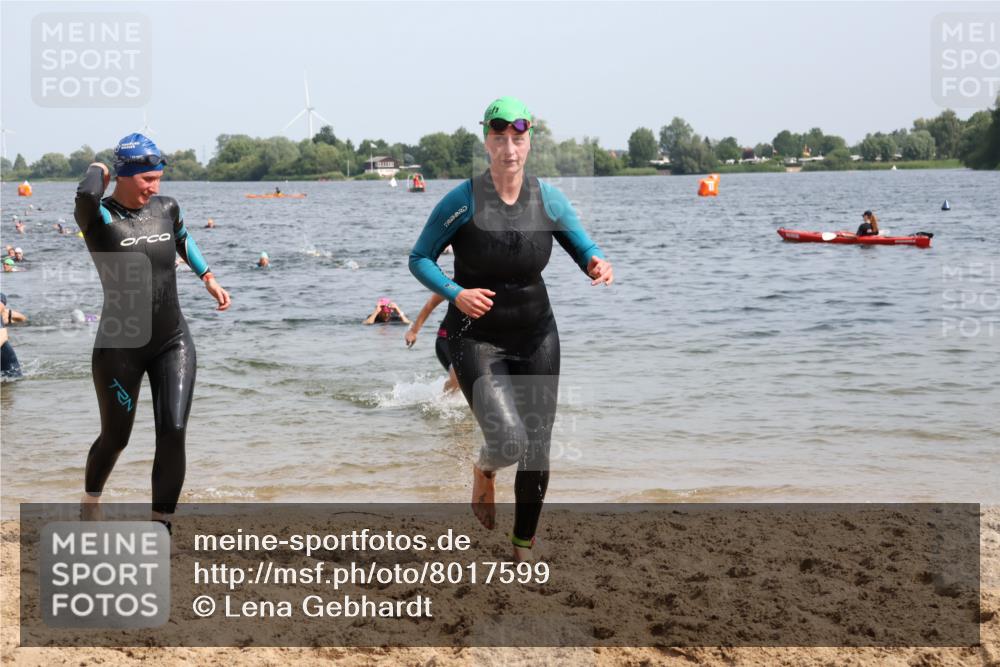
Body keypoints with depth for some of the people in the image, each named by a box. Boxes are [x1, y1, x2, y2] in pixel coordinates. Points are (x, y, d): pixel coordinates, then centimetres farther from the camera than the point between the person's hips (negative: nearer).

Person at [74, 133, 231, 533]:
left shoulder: (166, 208, 3)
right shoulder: (99, 217, -13)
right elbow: (86, 195, -38)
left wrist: (208, 278, 29)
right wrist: (96, 170, -16)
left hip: (173, 343, 4)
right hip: (119, 346, -3)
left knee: (173, 432, -10)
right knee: (115, 438, 11)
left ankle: (161, 524, 1)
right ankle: (91, 503, 41)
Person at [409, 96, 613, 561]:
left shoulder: (549, 200, -5)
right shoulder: (462, 202, -14)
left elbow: (585, 250, 4)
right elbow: (419, 259, -7)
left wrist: (597, 264, -20)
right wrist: (455, 293, -24)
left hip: (536, 337, 4)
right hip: (477, 340, -4)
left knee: (536, 453, 7)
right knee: (509, 441, -22)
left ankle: (524, 549, 28)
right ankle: (484, 470, 18)